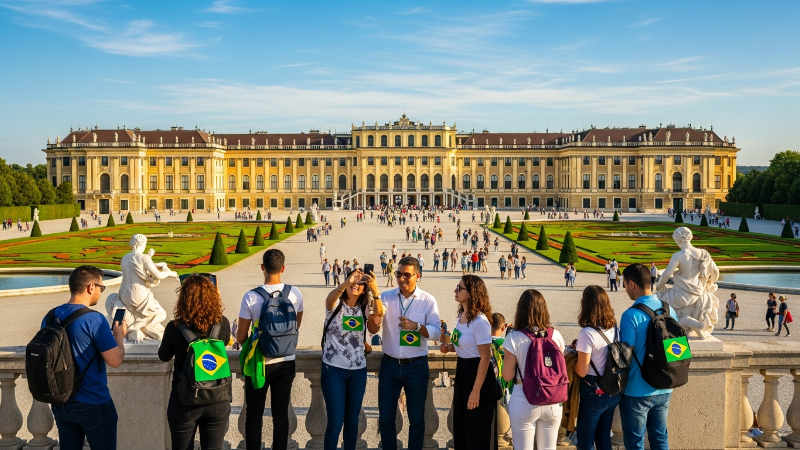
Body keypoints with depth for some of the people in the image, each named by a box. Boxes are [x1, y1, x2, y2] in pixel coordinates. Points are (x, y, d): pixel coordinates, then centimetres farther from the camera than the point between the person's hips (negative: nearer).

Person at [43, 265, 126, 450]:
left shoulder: (49, 317, 0)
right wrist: (119, 335, 0)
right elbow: (115, 360, -20)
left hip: (60, 403, 6)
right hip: (93, 405, -6)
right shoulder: (94, 319, -21)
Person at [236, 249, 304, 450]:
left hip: (259, 364, -2)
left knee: (254, 415, 12)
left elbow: (241, 337, -8)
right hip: (286, 362, 3)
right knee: (281, 414, 14)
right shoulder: (295, 293, -8)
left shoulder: (251, 297, -17)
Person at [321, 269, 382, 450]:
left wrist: (376, 294, -30)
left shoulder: (364, 308, 3)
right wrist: (347, 282, -51)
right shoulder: (335, 304, -6)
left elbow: (374, 329, -16)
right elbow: (331, 297, -31)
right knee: (335, 422, -3)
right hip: (334, 369, -4)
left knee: (352, 420, 14)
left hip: (358, 370, 4)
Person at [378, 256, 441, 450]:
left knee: (416, 417, 11)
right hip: (389, 365, 1)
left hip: (416, 366, -1)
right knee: (385, 417, 9)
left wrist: (416, 326, -27)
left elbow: (436, 332, -11)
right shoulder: (386, 297, -1)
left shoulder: (428, 300, -5)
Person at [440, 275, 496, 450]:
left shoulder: (480, 321, -22)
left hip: (477, 374, -9)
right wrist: (450, 347, 0)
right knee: (461, 427, 19)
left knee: (477, 430, 4)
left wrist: (476, 391, -21)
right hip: (462, 372, 9)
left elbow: (485, 358, -21)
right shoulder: (461, 316, 5)